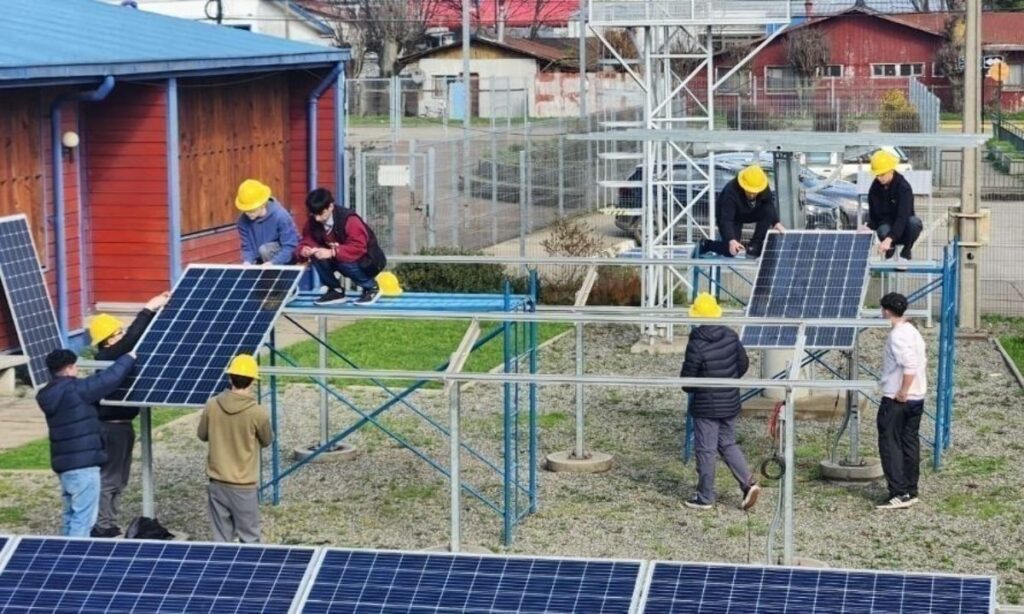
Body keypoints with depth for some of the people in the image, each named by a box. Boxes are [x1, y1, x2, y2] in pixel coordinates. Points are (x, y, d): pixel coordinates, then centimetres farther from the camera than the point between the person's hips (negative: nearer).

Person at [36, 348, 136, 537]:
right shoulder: (75, 389, -15)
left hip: (63, 463, 9)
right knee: (83, 518, -7)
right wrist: (128, 358, 5)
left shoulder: (50, 394, 11)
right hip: (83, 463, -9)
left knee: (71, 515, 18)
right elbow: (108, 379, -12)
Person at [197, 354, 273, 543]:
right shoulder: (258, 412, -17)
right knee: (249, 539, 8)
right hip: (244, 486, -3)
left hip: (217, 483, 4)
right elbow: (267, 441, 1)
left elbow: (202, 435, 8)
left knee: (221, 538, 11)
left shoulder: (212, 405, -8)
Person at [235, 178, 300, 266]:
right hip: (261, 262, 5)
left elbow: (290, 246, -25)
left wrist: (272, 263, -37)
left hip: (284, 259, -5)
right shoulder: (243, 220, -13)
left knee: (265, 249, -31)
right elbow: (247, 247, -5)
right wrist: (247, 261, -26)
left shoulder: (280, 216, -26)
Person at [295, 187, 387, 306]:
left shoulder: (349, 219, -28)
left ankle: (371, 288, -8)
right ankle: (336, 291, 0)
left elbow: (358, 248, -36)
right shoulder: (313, 223, -9)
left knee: (344, 262, -36)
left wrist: (332, 253, -46)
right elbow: (307, 242, -9)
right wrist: (303, 251, -34)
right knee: (316, 256, -20)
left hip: (367, 261, -6)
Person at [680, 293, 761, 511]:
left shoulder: (696, 346, -21)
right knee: (728, 444, 19)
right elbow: (743, 364, 7)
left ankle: (705, 498, 13)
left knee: (706, 451, 4)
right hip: (731, 403, 6)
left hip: (705, 407, -6)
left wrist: (691, 387, 8)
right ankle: (748, 482, 6)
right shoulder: (731, 336, -4)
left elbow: (687, 382, -15)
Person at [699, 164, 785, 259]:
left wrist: (777, 223, -22)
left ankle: (755, 245, -13)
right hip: (731, 216, -4)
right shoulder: (731, 191, -39)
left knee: (768, 211, -27)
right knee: (731, 251, -15)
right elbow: (726, 220, -41)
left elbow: (770, 205, -7)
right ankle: (705, 245, 17)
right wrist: (732, 240, -53)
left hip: (750, 213, 4)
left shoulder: (765, 190, -26)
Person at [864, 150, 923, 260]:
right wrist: (868, 227, -27)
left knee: (915, 222, -36)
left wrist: (889, 239, -47)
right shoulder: (874, 189, -6)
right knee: (883, 230, -35)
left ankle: (905, 253, -7)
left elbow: (902, 217, -34)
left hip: (903, 229, -2)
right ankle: (889, 251, 2)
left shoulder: (903, 187, -22)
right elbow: (873, 215, -2)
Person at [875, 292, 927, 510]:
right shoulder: (913, 331, 12)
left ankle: (899, 494, -8)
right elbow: (923, 362, 18)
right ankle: (911, 492, 17)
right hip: (917, 398, 9)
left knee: (890, 445, -4)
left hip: (897, 400, -9)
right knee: (910, 443, 13)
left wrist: (903, 392, -20)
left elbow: (910, 367, -28)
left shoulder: (897, 335, -18)